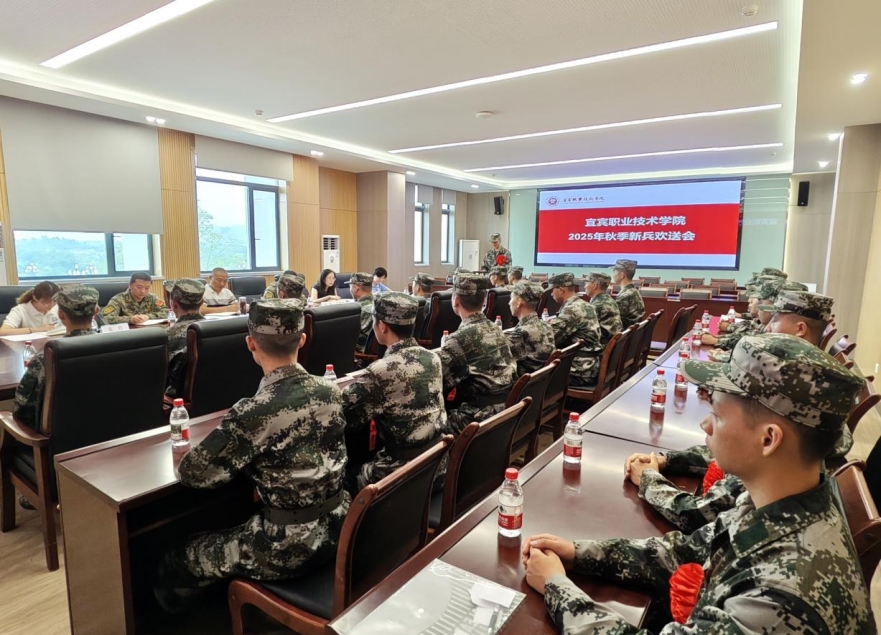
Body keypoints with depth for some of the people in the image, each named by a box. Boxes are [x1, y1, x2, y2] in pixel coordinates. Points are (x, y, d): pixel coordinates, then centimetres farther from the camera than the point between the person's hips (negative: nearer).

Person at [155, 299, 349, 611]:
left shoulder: (255, 412, -25)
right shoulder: (330, 390, -5)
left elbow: (192, 473, -13)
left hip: (290, 545, -7)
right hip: (337, 526, 7)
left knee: (175, 560, 15)